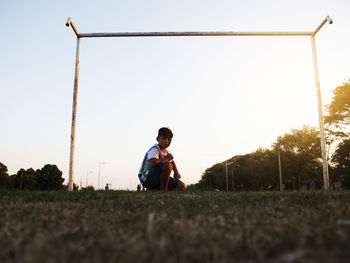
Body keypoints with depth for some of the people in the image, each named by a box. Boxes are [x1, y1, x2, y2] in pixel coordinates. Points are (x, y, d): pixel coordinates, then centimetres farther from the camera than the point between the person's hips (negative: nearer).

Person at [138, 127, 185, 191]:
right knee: (168, 165, -32)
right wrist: (167, 159, -19)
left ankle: (155, 189, 3)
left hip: (158, 179, 9)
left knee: (181, 186, -3)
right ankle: (163, 190, -17)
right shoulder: (154, 149, -17)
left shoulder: (166, 151, 11)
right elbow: (153, 163, -37)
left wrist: (176, 172, 8)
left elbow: (172, 162, 30)